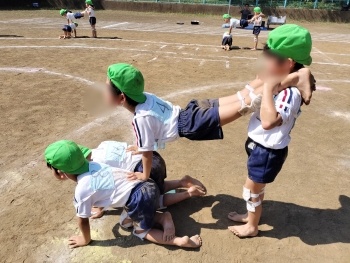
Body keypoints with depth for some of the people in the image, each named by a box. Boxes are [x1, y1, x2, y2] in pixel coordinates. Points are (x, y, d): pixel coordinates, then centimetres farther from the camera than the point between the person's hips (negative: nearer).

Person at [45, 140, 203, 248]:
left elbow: (83, 219, 5)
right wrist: (100, 208, 45)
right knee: (126, 221, 29)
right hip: (147, 186, 8)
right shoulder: (92, 165, 10)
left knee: (141, 229, 21)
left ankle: (179, 240, 6)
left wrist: (86, 240, 24)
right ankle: (164, 218, 13)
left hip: (140, 200, -8)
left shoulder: (82, 190, -9)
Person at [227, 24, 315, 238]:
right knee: (256, 187, 27)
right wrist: (267, 86, -1)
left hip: (268, 150, -9)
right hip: (261, 145, 9)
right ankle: (251, 215, 50)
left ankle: (251, 227, 35)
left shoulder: (291, 93, -29)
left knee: (252, 188, 11)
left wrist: (268, 88, -38)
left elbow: (269, 121, -43)